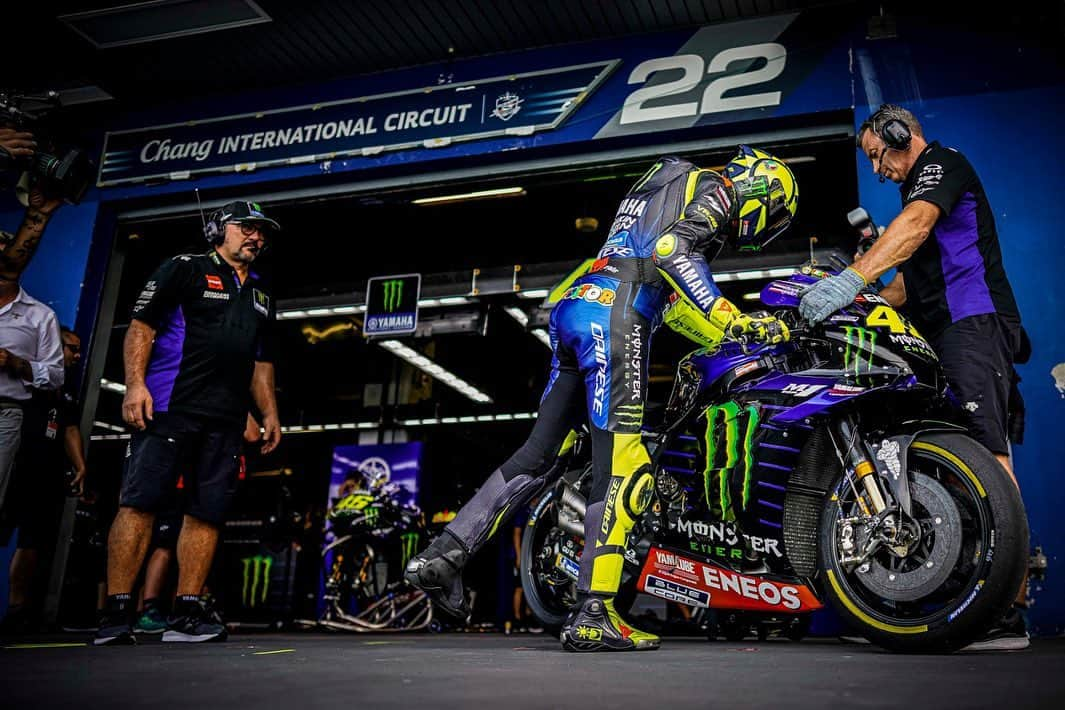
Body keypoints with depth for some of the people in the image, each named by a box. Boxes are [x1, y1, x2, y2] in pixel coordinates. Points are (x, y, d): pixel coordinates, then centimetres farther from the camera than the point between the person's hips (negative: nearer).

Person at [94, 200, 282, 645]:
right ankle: (116, 614, -7)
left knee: (207, 514, 1)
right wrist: (135, 383, -15)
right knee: (139, 504, -10)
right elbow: (141, 325, -2)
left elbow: (262, 362, 27)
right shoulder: (184, 269, 6)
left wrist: (269, 414, 17)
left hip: (225, 420, 6)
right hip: (170, 407, -6)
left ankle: (186, 614, 5)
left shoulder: (261, 294, 25)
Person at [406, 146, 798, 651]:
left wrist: (734, 341, 33)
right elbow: (673, 252, -15)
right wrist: (737, 320, -17)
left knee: (538, 453, 8)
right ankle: (592, 616, -10)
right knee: (620, 466, -10)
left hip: (574, 308, 9)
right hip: (615, 314, -9)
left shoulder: (668, 186, 36)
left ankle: (443, 554, 7)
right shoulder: (713, 190, 7)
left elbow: (671, 300, 36)